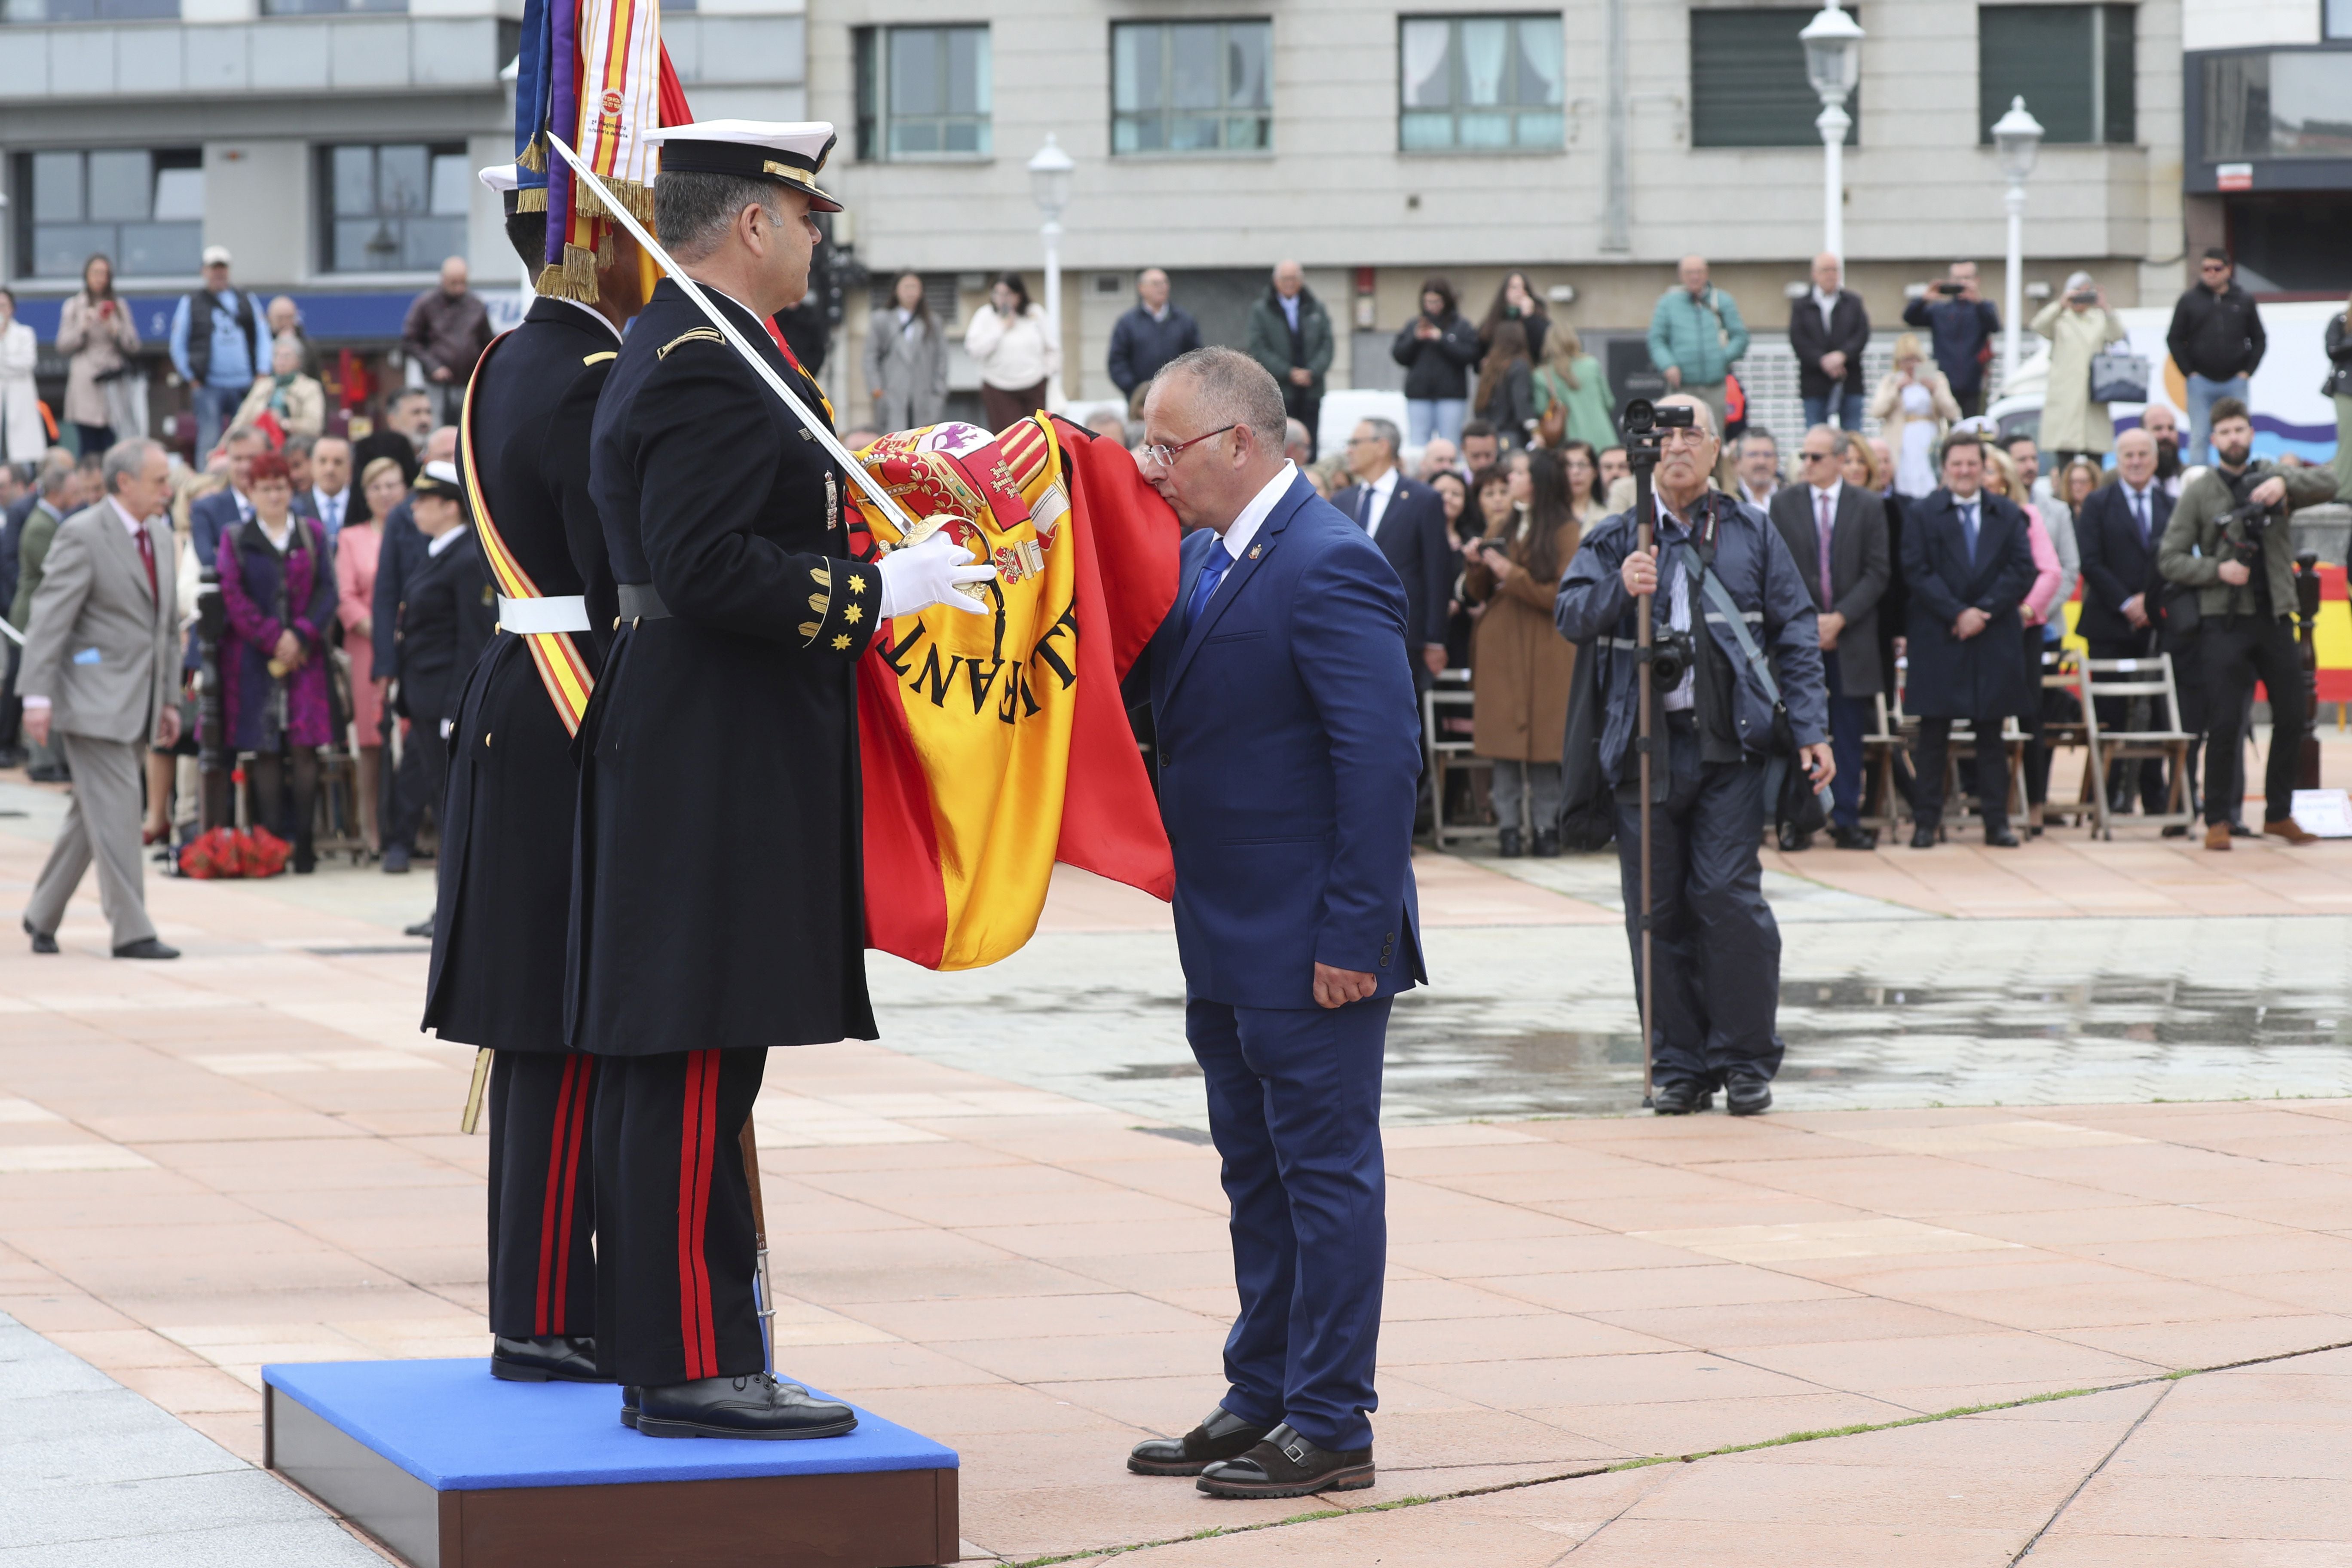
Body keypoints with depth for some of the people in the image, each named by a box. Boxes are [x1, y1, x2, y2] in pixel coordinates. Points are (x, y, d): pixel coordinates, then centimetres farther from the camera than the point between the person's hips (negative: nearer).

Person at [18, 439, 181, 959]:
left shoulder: (160, 535, 13)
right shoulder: (82, 535, -11)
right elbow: (49, 619, -14)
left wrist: (169, 698, 17)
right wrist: (38, 696, -20)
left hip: (136, 702, 8)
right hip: (94, 697, -8)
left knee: (93, 816, 13)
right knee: (116, 810, -9)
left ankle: (42, 916, 24)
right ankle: (130, 931, -8)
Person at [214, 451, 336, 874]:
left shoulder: (312, 535, 11)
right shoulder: (236, 540, 8)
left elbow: (326, 591, 4)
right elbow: (233, 597, 0)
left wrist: (300, 635, -10)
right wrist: (272, 639, -10)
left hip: (304, 655, 1)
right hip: (253, 660, -1)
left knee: (303, 749, -6)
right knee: (264, 752, -4)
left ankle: (303, 841, -4)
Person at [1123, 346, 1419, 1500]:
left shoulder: (1330, 567, -18)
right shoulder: (1204, 557, 11)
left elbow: (1382, 758, -22)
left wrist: (1354, 937, -23)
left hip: (1311, 946, -9)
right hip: (1229, 944, 9)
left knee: (1325, 1176, -1)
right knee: (1259, 1178, 16)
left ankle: (1329, 1427, 5)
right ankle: (1262, 1401, 26)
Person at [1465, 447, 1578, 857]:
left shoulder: (1565, 533, -2)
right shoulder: (1503, 529, 14)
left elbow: (1561, 596, -9)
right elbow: (1478, 594, 19)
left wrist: (1511, 575, -12)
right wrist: (1476, 566, -1)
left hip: (1543, 651, -4)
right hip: (1500, 648, 4)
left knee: (1542, 744, -4)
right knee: (1504, 746, -1)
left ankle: (1545, 827, 1)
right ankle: (1509, 827, 0)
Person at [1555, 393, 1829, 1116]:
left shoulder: (1751, 534, 12)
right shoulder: (1615, 539, 13)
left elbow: (1796, 634, 10)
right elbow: (1570, 616, 2)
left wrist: (1811, 729, 1)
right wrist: (1619, 589, -18)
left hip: (1729, 742, -1)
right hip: (1645, 743, 1)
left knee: (1727, 893, -9)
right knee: (1656, 908, 1)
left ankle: (1745, 1059, 1)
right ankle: (1678, 1064, 9)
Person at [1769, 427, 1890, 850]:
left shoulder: (1869, 506, 4)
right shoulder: (1783, 505, 5)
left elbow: (1878, 573, 0)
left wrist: (1840, 618, -10)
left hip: (1851, 637, 0)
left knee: (1849, 732, 3)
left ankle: (1847, 821, 8)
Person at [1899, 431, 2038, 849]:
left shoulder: (2008, 516, 11)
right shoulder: (1920, 516, 4)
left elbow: (2022, 572, 2)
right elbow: (1917, 574, -4)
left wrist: (1984, 611, -11)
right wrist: (1958, 613, -15)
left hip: (1995, 640, 2)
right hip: (1938, 642, -2)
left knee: (1992, 733, 6)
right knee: (1933, 735, 0)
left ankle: (1997, 821, 9)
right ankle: (1926, 821, 3)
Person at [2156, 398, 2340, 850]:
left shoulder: (2273, 478, 8)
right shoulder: (2199, 492, 3)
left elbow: (2327, 486, -7)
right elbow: (2169, 559, 1)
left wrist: (2284, 483, -24)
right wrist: (2218, 570, -14)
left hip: (2275, 617, 3)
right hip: (2224, 621, -3)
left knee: (2292, 719, 5)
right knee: (2224, 724, -6)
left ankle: (2279, 814, 19)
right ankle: (2217, 820, 2)